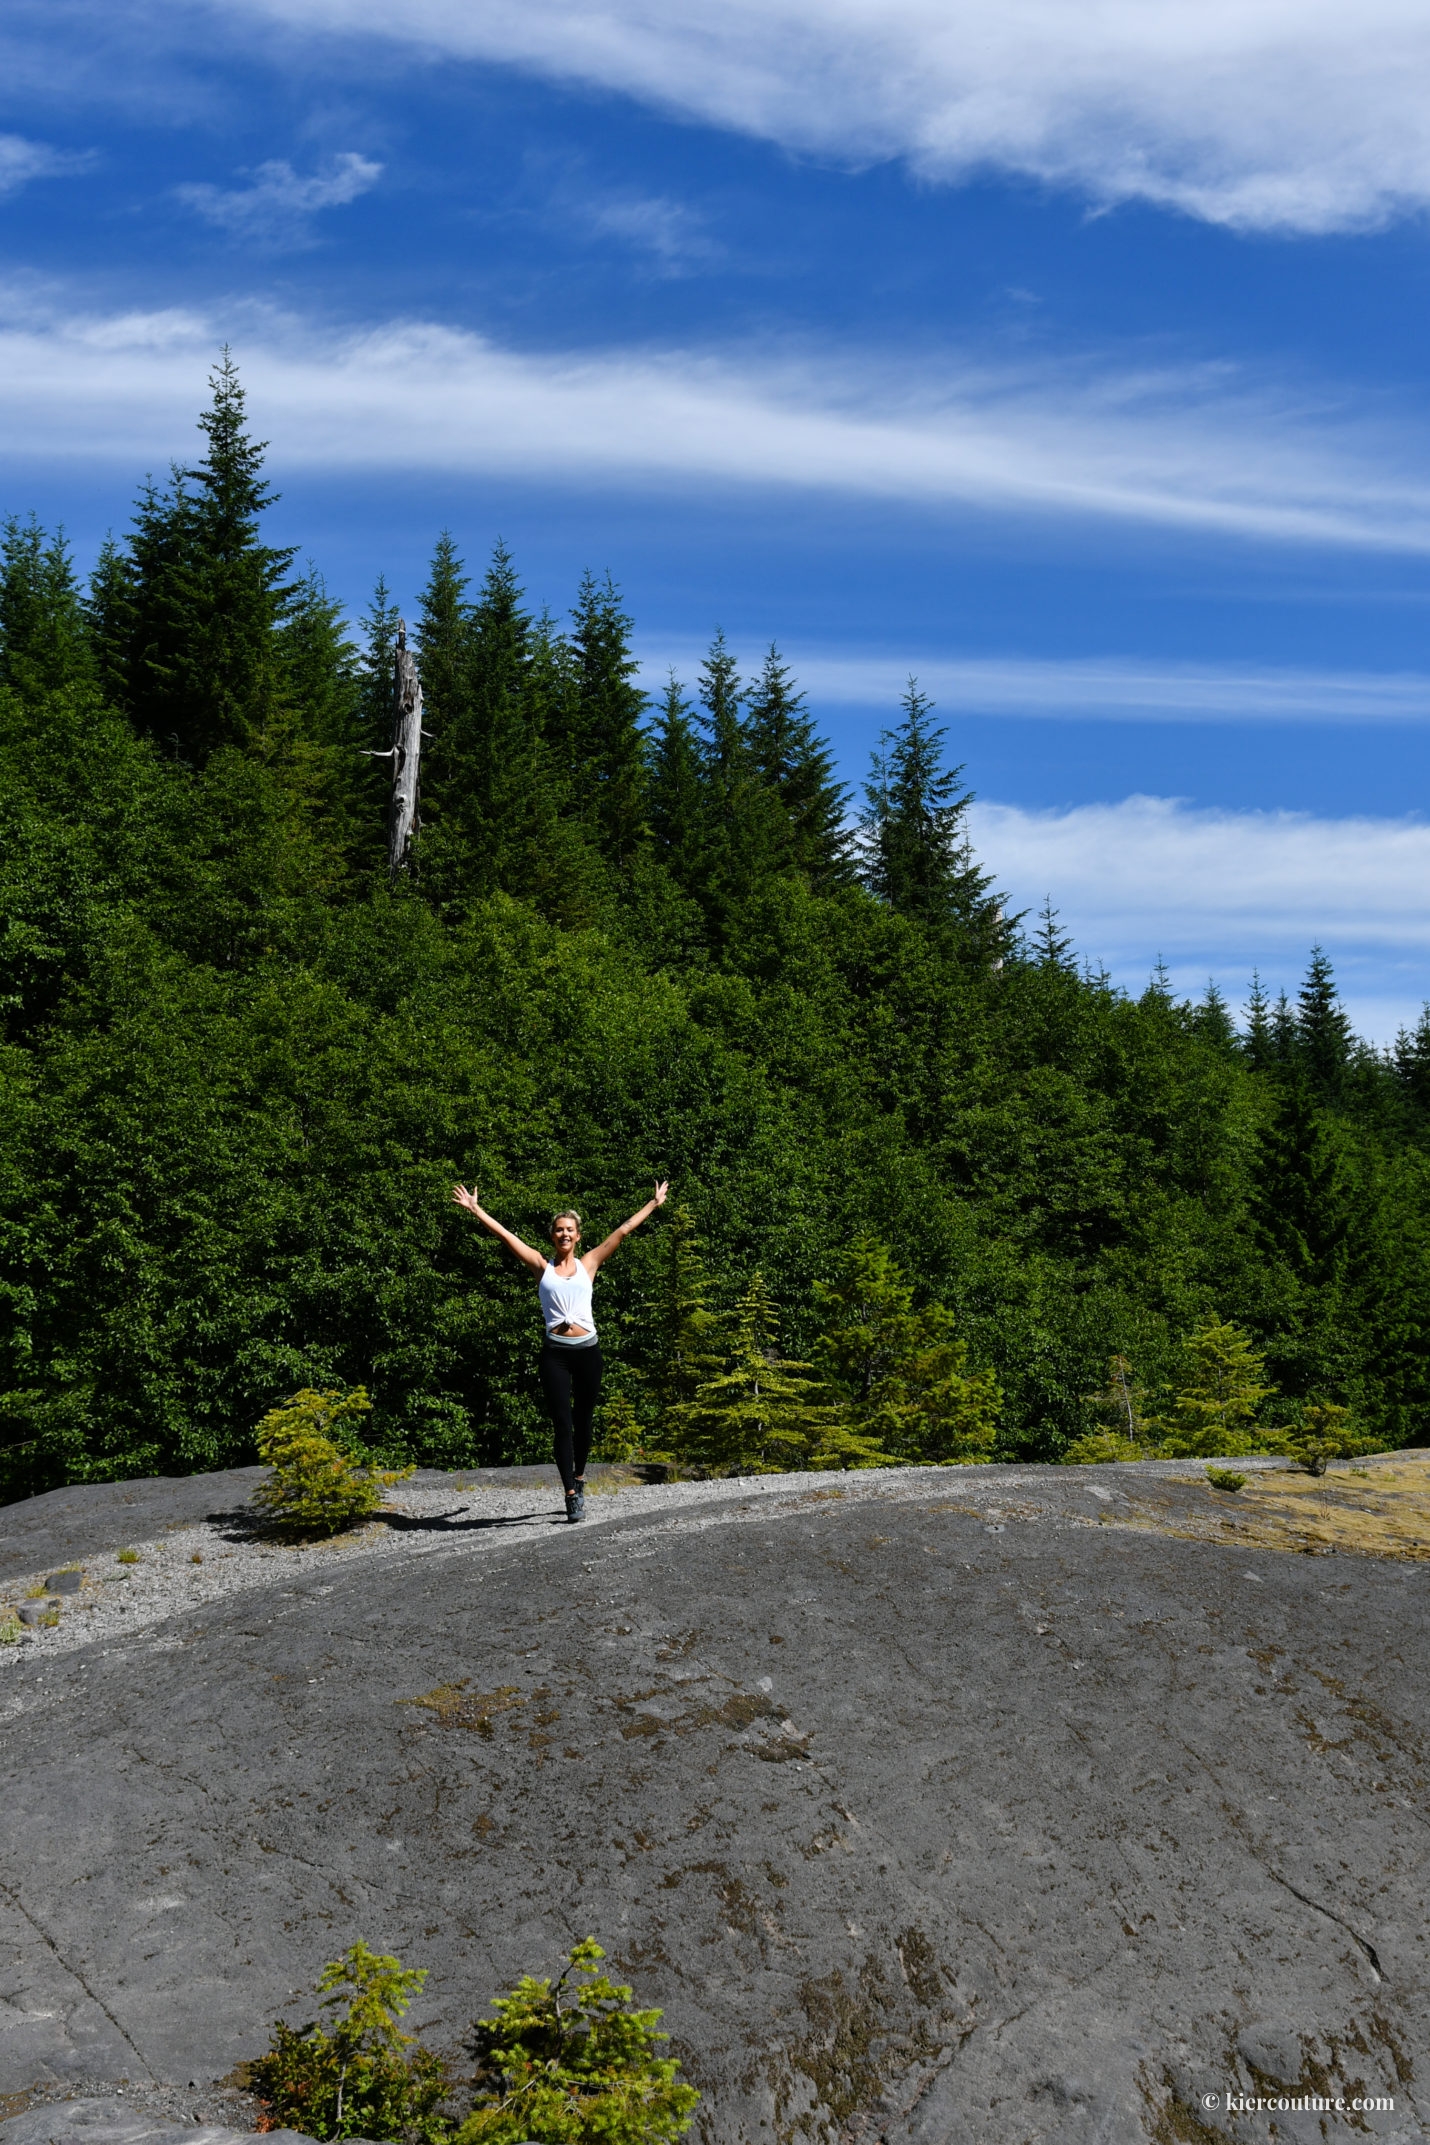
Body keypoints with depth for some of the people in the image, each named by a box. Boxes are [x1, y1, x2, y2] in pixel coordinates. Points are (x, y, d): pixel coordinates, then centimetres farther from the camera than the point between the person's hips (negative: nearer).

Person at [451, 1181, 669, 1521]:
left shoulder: (588, 1264, 10)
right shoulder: (543, 1267, 8)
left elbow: (623, 1231, 12)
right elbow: (504, 1234, 6)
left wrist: (654, 1204, 16)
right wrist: (474, 1209, 4)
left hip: (587, 1349, 1)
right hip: (555, 1352, -1)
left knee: (583, 1420, 11)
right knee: (562, 1423, -6)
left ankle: (579, 1477, 32)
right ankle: (571, 1494, -6)